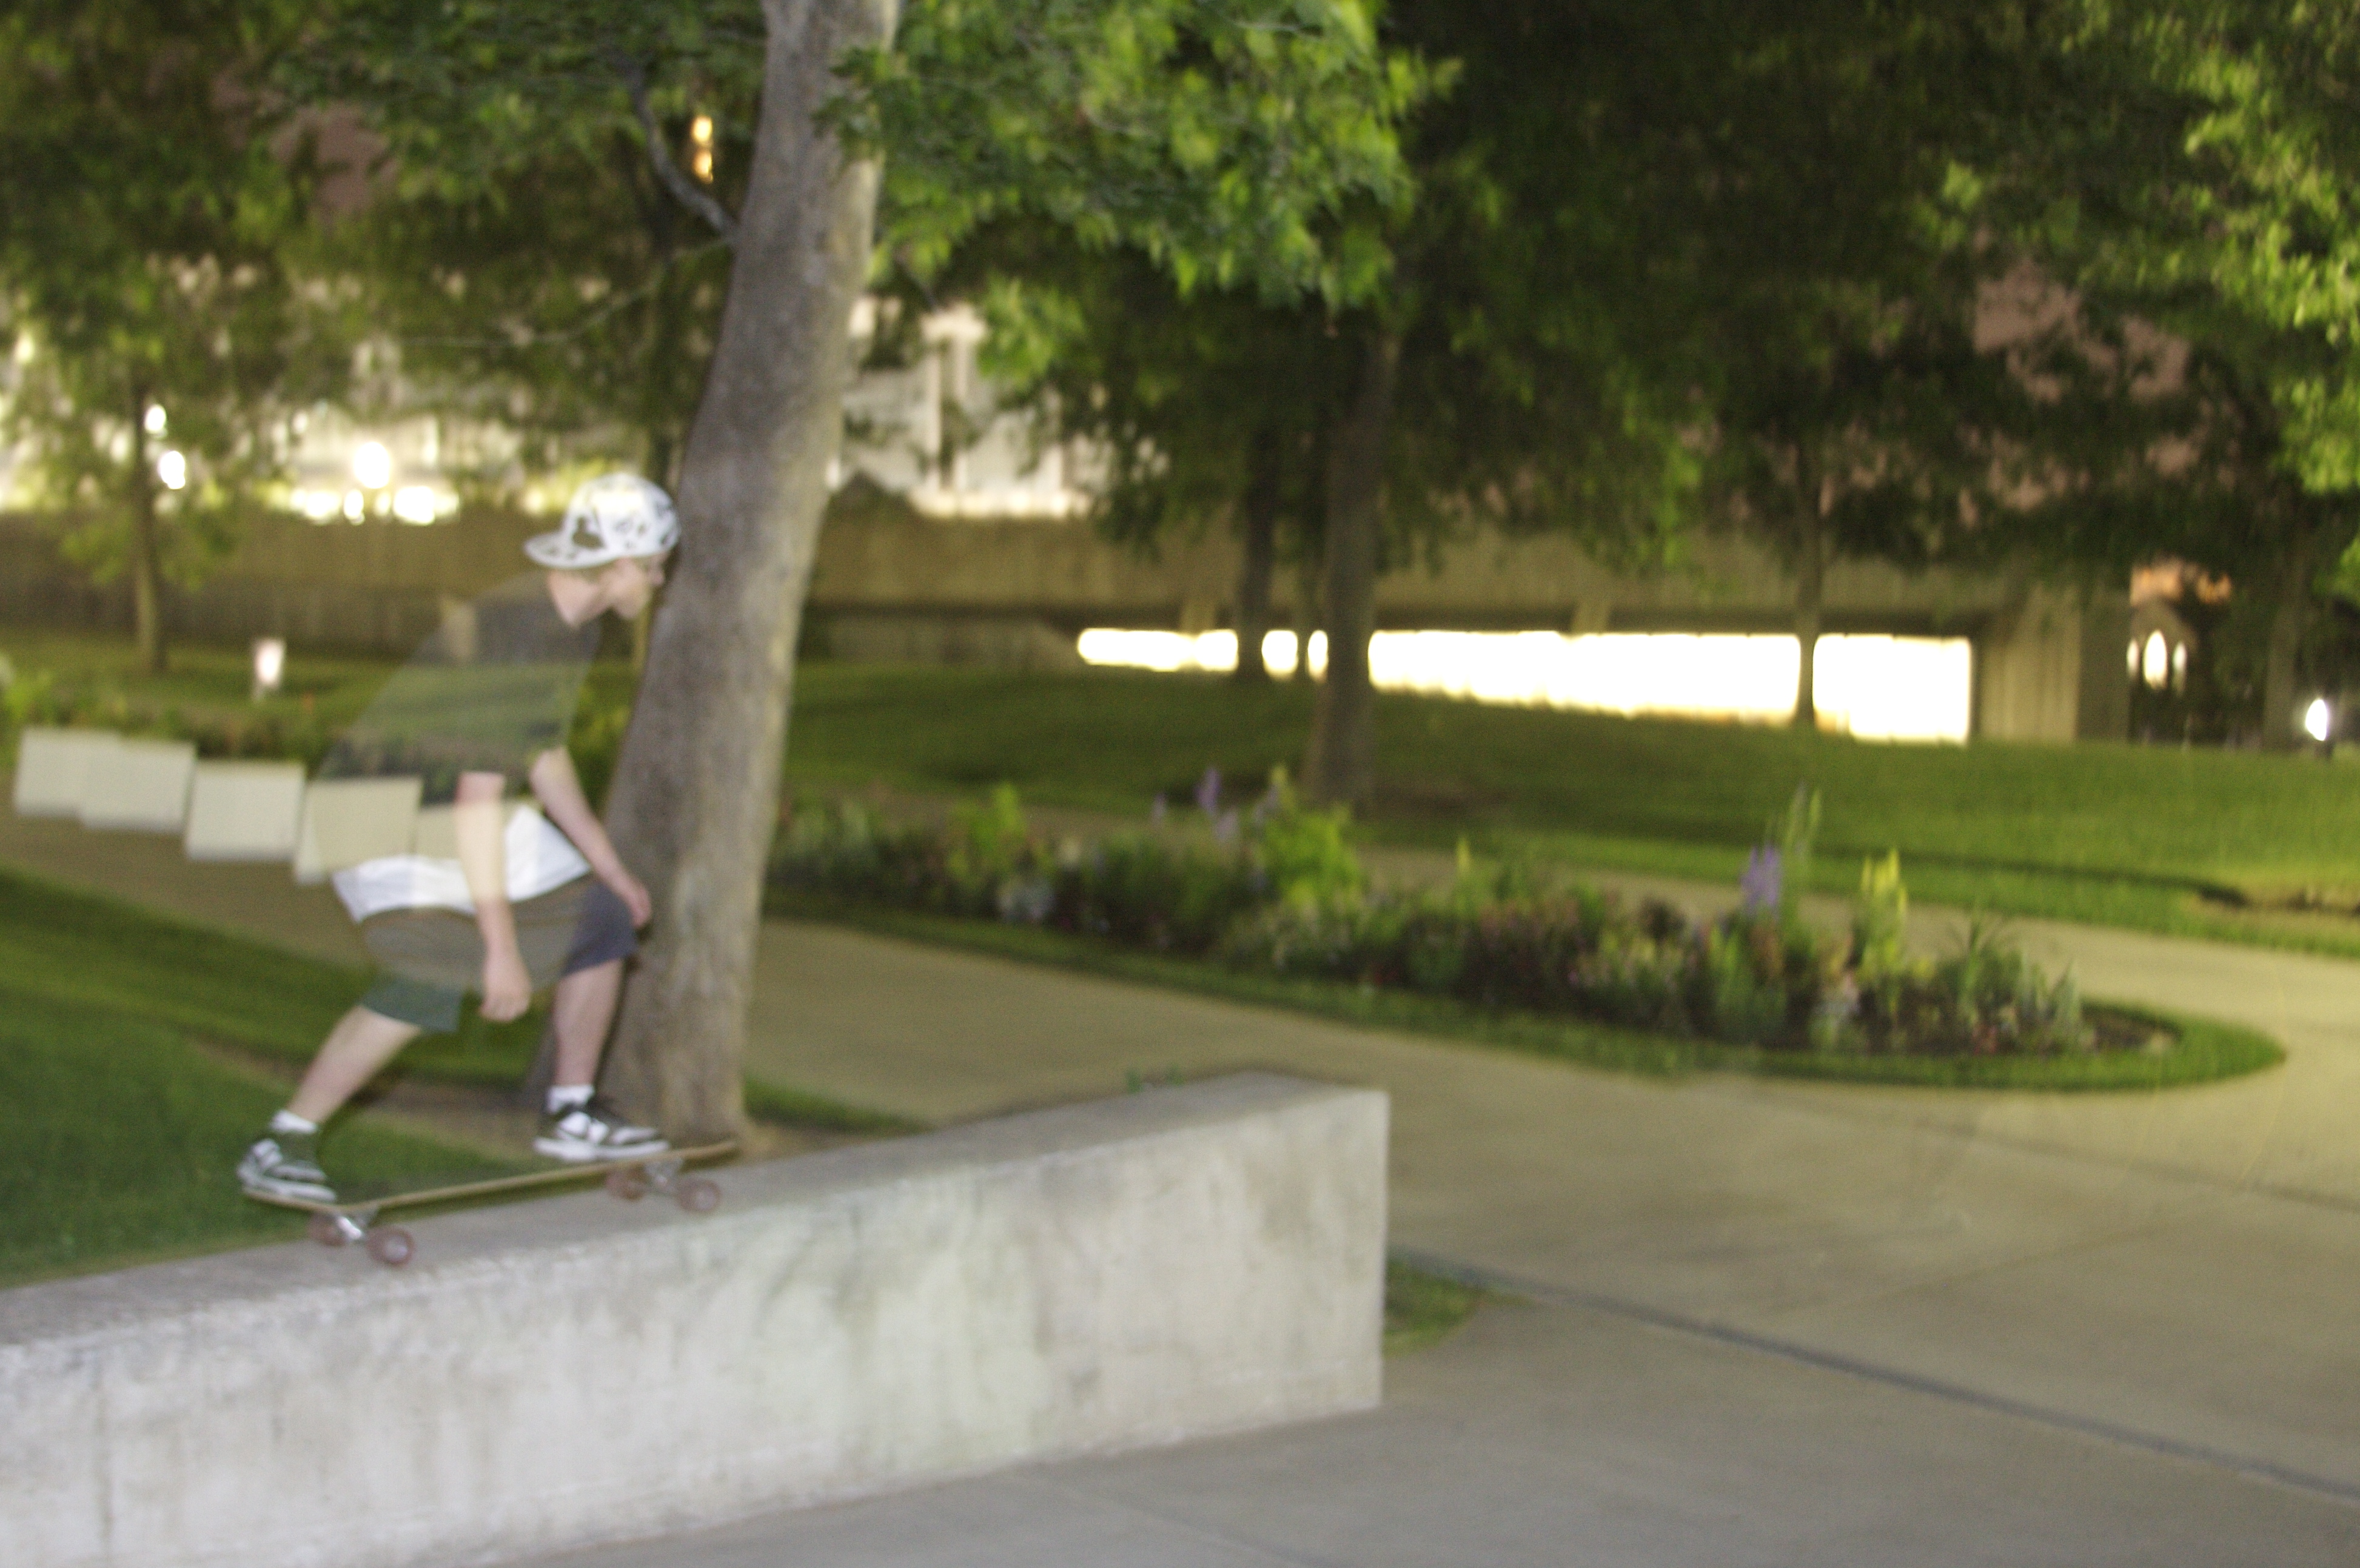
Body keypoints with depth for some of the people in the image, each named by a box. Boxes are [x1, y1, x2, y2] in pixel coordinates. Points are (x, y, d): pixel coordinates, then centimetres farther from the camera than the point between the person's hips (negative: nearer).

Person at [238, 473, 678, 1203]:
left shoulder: (576, 629, 0)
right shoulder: (507, 637, -30)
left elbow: (545, 758, 13)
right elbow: (478, 799, -32)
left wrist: (608, 865, 16)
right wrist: (501, 946, -31)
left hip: (458, 809, 10)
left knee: (605, 920, 7)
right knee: (426, 982, -27)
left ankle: (572, 1115, 19)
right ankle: (281, 1144, -17)